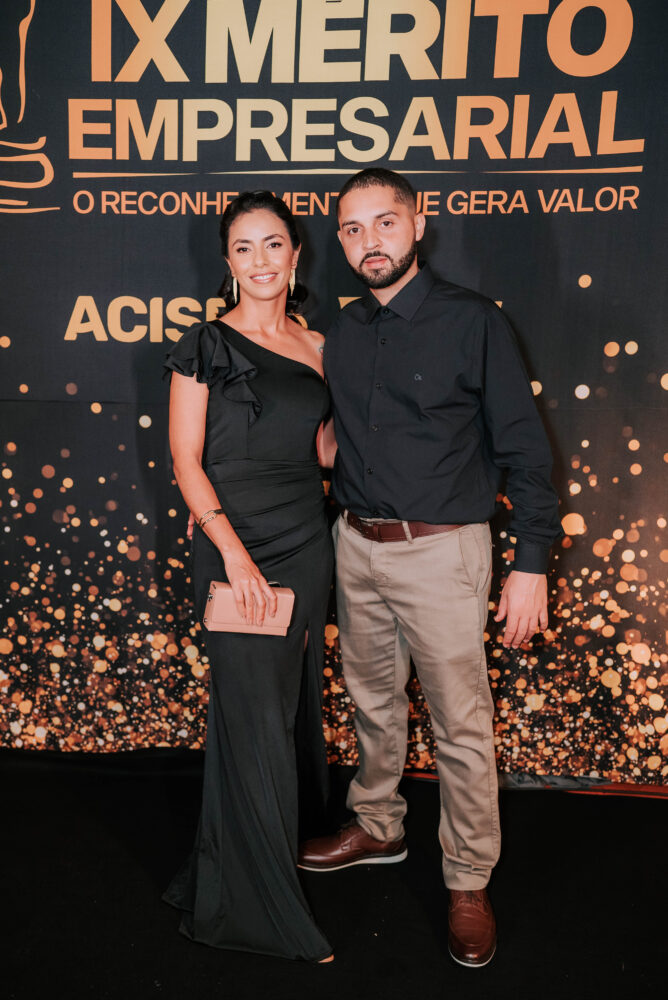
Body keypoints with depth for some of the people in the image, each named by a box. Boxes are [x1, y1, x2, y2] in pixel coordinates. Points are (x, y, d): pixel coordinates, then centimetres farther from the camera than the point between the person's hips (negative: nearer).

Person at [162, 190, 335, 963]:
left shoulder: (318, 349, 11)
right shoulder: (206, 346, -2)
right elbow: (186, 460, -7)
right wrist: (234, 550, -16)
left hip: (305, 545, 5)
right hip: (233, 545, -5)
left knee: (289, 705, 13)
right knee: (255, 718, -1)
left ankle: (223, 877, 39)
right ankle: (263, 906, 20)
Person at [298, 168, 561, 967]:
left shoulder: (472, 322, -8)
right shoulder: (339, 334, 7)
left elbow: (523, 448, -7)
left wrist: (530, 564, -11)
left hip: (442, 549, -5)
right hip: (357, 546, 5)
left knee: (461, 725, 5)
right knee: (373, 704, 20)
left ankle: (469, 883, 27)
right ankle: (377, 828, 44)